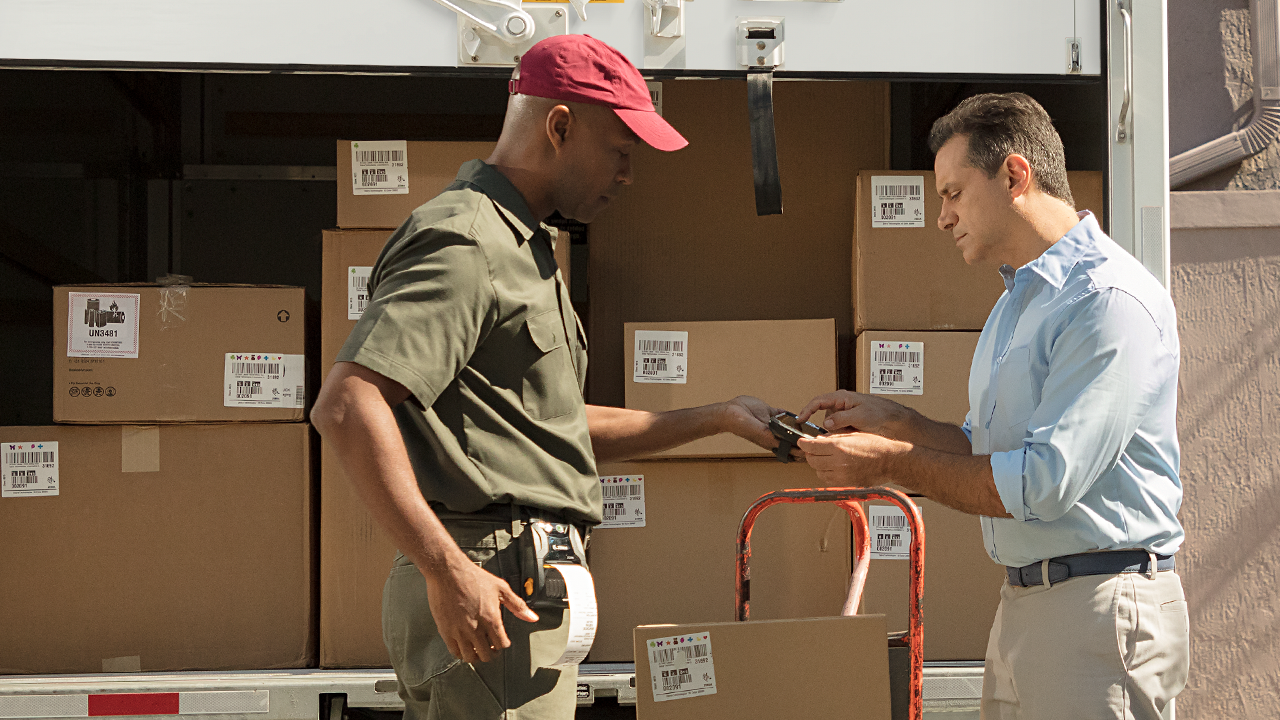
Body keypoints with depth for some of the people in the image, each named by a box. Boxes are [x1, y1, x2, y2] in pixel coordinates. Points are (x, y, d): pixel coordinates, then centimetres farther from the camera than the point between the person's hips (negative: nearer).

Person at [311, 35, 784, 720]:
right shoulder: (464, 244, -11)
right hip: (486, 588, -10)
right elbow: (346, 406, -23)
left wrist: (719, 418, 24)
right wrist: (447, 569, -28)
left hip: (528, 579, 10)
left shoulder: (520, 248, 24)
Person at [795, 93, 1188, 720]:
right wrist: (894, 422, 6)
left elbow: (1043, 484, -20)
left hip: (1099, 604, -9)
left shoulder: (1111, 301, -15)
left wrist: (890, 463, -14)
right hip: (1023, 600, 9)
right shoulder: (1017, 301, 19)